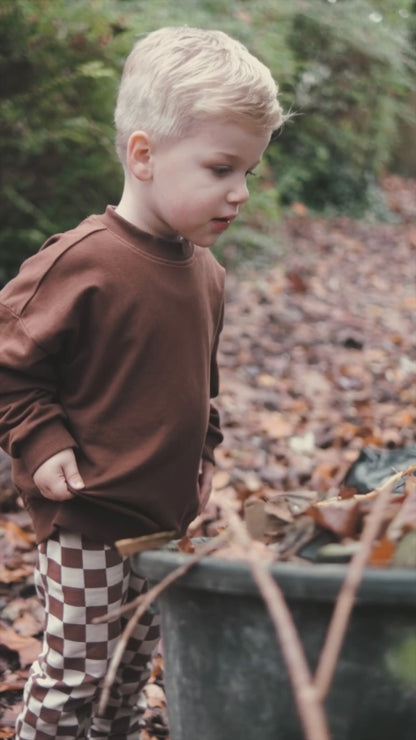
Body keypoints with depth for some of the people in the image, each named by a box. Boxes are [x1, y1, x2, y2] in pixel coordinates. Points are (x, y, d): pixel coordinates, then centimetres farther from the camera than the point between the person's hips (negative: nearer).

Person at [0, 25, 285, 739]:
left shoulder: (205, 272, 6)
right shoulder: (81, 264, -20)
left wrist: (202, 459, 18)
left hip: (169, 519, 8)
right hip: (88, 525, -7)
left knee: (134, 665, 20)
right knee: (77, 672, 3)